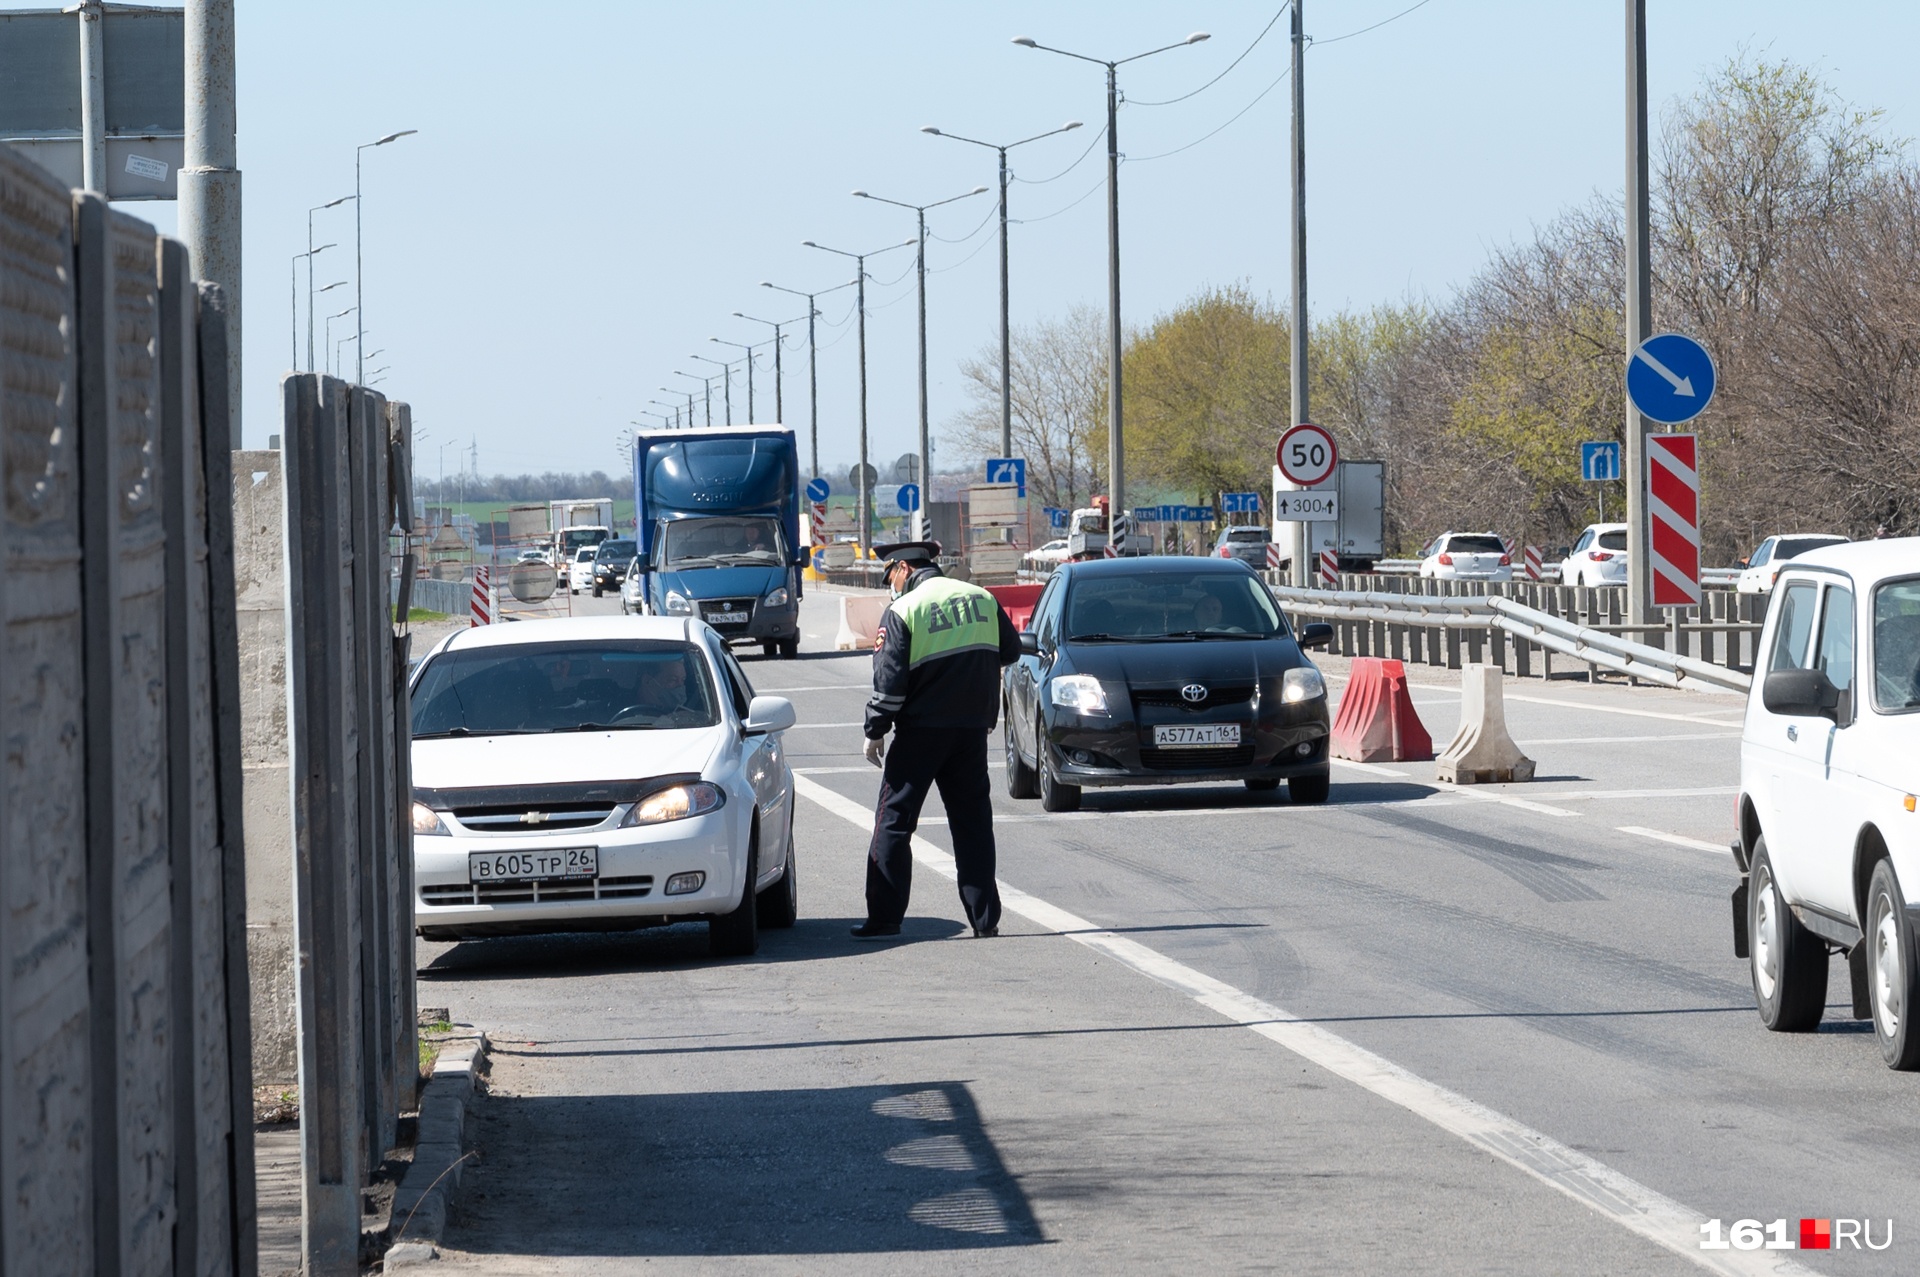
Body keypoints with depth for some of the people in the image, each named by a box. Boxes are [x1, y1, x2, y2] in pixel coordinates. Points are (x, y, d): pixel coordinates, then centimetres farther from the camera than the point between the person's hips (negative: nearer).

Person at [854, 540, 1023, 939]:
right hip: (973, 727, 5)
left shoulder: (902, 611, -9)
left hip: (921, 730, -4)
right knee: (973, 821, 10)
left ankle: (884, 917, 0)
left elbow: (889, 680, -12)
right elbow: (1010, 650, 14)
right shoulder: (982, 599, 4)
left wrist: (875, 731, -3)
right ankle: (985, 917, 7)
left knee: (894, 821, 2)